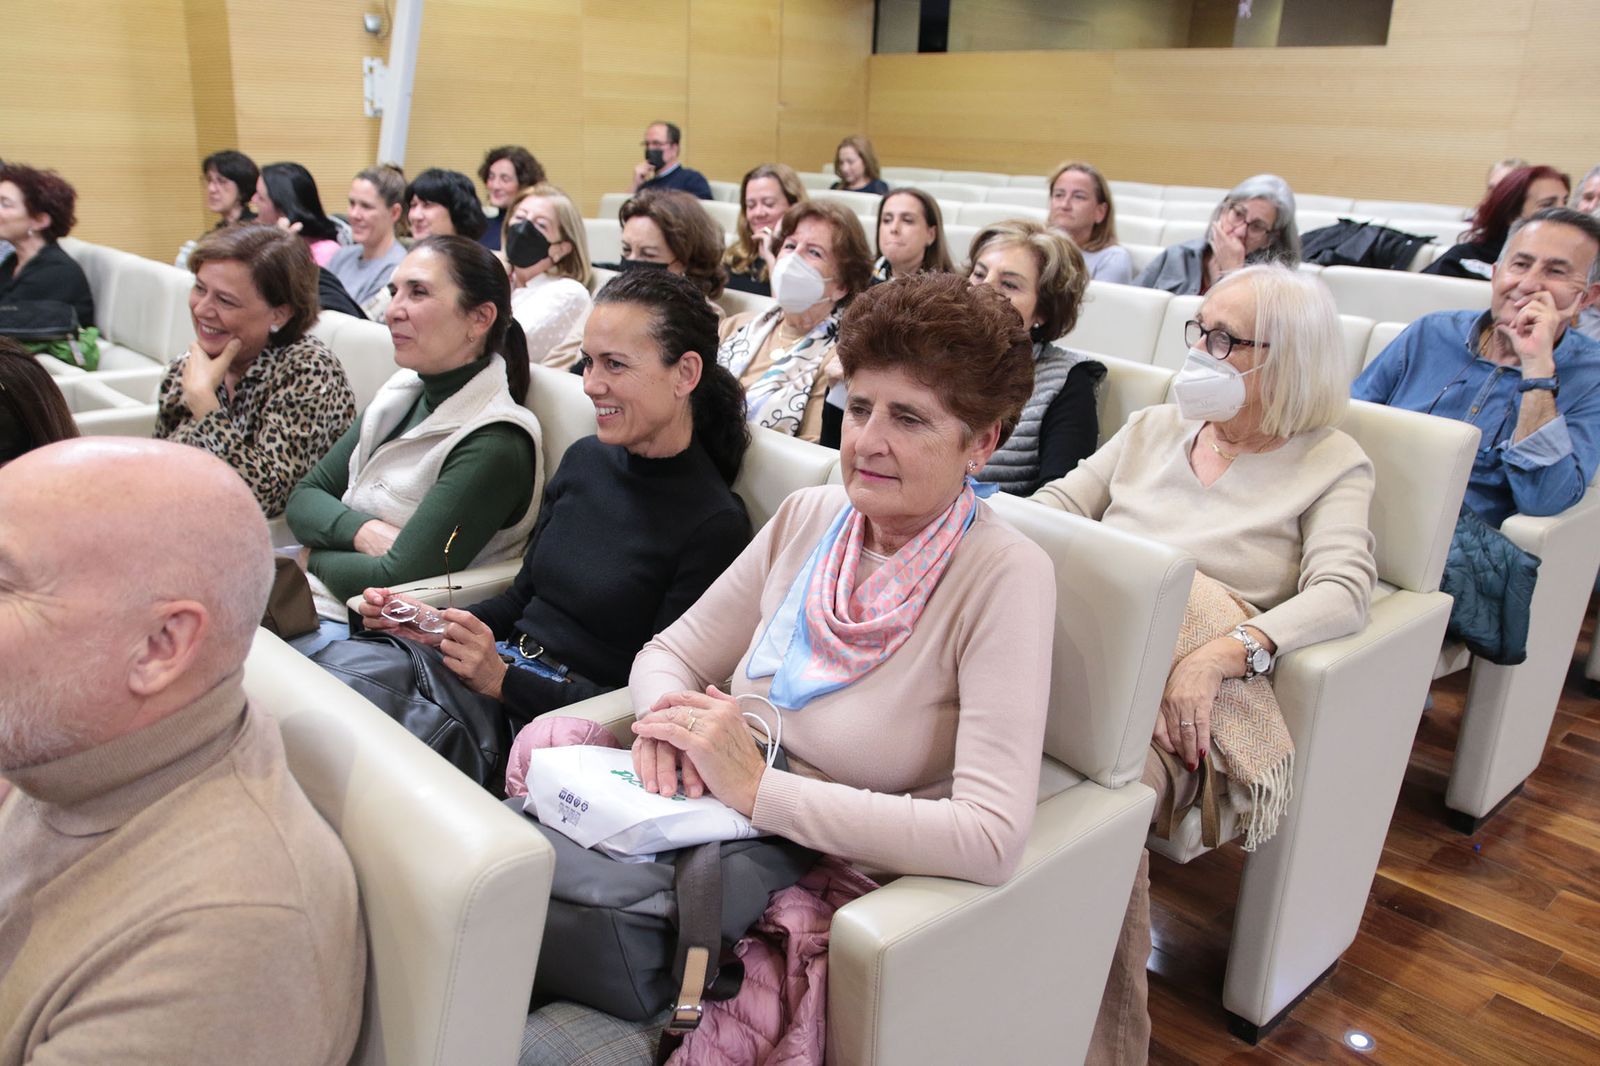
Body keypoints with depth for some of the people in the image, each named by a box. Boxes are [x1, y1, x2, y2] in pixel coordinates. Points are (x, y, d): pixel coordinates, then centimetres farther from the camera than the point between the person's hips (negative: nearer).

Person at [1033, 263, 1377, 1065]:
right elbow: (1055, 507, 17)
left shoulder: (1330, 464, 10)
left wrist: (1219, 656, -23)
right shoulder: (1154, 428, 24)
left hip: (1176, 696, -4)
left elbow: (1340, 592, -6)